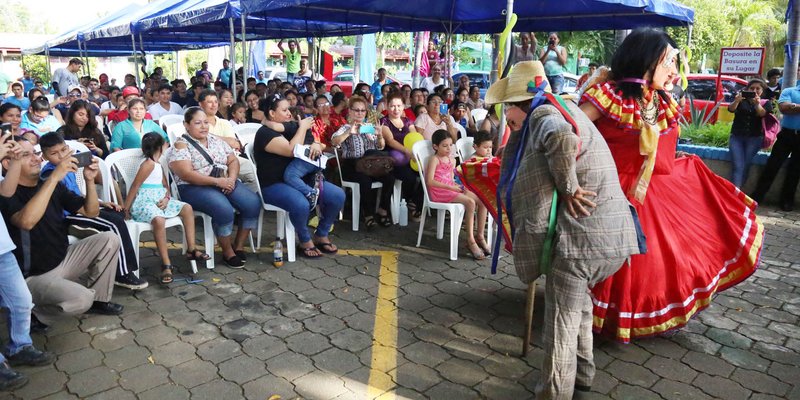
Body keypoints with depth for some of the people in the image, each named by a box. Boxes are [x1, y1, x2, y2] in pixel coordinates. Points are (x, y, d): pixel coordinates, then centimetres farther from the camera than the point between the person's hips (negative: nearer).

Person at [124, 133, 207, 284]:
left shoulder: (157, 165, 16)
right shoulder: (149, 164, -12)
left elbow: (166, 186, 17)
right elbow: (135, 186, -15)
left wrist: (166, 198, -5)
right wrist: (126, 209, -16)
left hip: (159, 201, 10)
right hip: (144, 203, -10)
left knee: (187, 208, 3)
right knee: (159, 220, -36)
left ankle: (191, 249, 4)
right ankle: (166, 265, -34)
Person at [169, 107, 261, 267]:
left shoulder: (216, 140, 16)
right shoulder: (181, 145, -3)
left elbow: (233, 161, 12)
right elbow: (186, 174, -15)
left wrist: (231, 178, -10)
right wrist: (217, 181, -21)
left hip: (225, 182, 6)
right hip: (195, 188, -6)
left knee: (253, 203, -18)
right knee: (224, 209, -34)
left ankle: (238, 246, -1)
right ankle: (227, 252, -10)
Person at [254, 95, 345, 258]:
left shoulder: (290, 127, 11)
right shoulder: (265, 133, -12)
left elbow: (307, 148, 17)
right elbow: (292, 150, -25)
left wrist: (315, 145, -8)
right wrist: (303, 127, -13)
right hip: (274, 185, -7)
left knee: (338, 195, -9)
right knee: (301, 204, -38)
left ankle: (321, 236, 9)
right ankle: (305, 241, -8)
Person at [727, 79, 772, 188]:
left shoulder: (766, 103, 11)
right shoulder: (741, 101, 11)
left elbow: (762, 113, -12)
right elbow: (731, 109, -11)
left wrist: (757, 104, -33)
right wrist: (737, 100, -34)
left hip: (754, 138, 1)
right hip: (736, 137, -1)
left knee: (745, 167, -12)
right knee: (737, 167, -17)